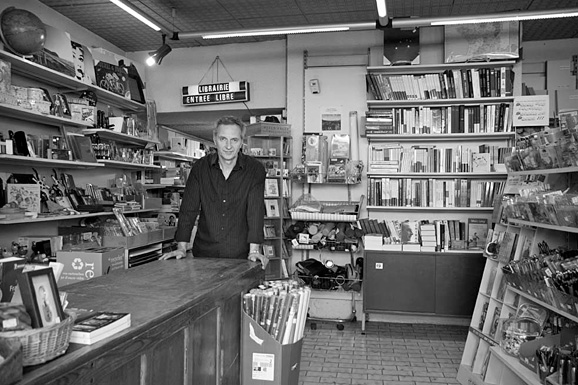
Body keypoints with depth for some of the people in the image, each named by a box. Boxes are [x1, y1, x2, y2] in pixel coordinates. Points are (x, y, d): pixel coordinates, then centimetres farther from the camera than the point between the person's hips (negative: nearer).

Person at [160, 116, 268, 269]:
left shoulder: (255, 169, -5)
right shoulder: (200, 167, 0)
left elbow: (256, 210, -12)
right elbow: (189, 208, -2)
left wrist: (254, 250, -22)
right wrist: (181, 247, -10)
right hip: (204, 253, 2)